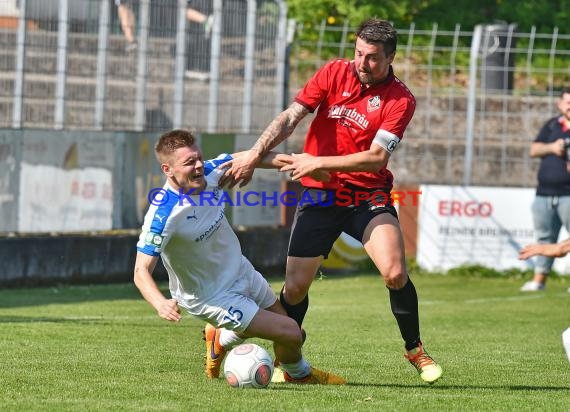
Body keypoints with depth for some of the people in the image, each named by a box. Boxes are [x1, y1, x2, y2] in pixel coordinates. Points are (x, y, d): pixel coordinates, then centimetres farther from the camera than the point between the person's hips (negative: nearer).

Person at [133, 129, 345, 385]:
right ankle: (298, 374, 25)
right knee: (290, 333, -11)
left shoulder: (210, 172, -15)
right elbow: (141, 271, -32)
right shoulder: (163, 214, -33)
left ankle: (219, 340, 51)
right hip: (211, 297, -8)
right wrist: (161, 304, -50)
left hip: (241, 272, 8)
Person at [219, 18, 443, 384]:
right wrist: (255, 155, -20)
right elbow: (291, 117, -7)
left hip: (368, 194, -2)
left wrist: (318, 163, -22)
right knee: (296, 286, -3)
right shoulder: (334, 73, -2)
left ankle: (415, 350, 1)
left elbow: (376, 157, -17)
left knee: (395, 273, -21)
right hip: (319, 195, 2)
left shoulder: (400, 100, -9)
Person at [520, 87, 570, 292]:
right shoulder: (552, 125, 14)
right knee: (545, 238, 10)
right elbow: (534, 150, 10)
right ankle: (539, 279, 15)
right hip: (544, 193, 5)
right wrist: (551, 147, -10)